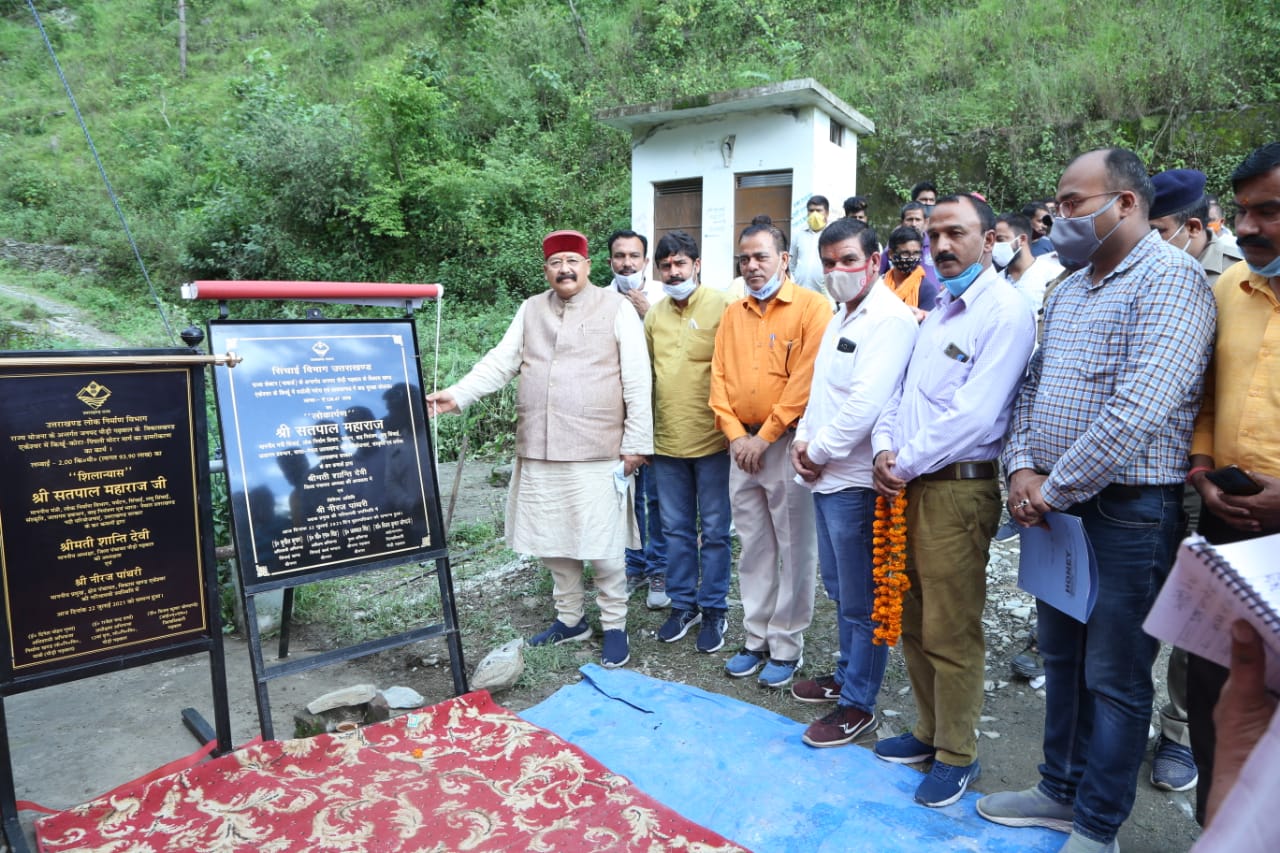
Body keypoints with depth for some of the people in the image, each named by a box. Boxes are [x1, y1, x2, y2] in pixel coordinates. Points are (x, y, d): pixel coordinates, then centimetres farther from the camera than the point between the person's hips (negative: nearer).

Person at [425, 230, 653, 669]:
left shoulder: (616, 308, -1)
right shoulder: (531, 309, 12)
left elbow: (637, 381, -5)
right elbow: (500, 362, 6)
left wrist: (636, 442, -8)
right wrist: (456, 394, -9)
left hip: (596, 452, -4)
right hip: (538, 451, 5)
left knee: (602, 544, 1)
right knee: (552, 540, 13)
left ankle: (614, 625, 20)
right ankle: (570, 618, 31)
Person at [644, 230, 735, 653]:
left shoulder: (722, 306, -8)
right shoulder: (655, 314, 8)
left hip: (711, 440, -5)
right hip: (666, 441, 5)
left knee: (714, 531, 7)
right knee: (676, 529, 15)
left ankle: (714, 609, 21)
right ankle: (683, 603, 30)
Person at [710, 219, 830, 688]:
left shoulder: (812, 307, -6)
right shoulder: (733, 314, 12)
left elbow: (806, 381, -14)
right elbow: (719, 377, 9)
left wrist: (765, 437, -14)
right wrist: (735, 435, -4)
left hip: (787, 442, -5)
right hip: (742, 444, 5)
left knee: (793, 550, 4)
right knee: (753, 547, 13)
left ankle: (787, 645, 17)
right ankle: (756, 638, 25)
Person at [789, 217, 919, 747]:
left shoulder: (890, 319, -15)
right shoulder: (840, 316, 16)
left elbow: (866, 403, -24)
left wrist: (819, 451, -13)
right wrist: (804, 440, 2)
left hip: (855, 480, -9)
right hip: (826, 475, 10)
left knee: (860, 600, 4)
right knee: (839, 588, 21)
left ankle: (857, 705, 18)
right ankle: (847, 674, 38)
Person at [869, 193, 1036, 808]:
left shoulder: (1004, 312, -11)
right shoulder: (939, 308, 16)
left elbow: (973, 416, -20)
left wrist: (905, 464, -13)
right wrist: (885, 447, -1)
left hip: (958, 486, -8)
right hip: (908, 483, 8)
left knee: (950, 634, 2)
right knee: (913, 621, 17)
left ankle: (957, 755, 20)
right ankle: (930, 730, 34)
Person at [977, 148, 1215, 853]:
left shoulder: (1168, 279, -12)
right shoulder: (1067, 290, 14)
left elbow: (1137, 414, -23)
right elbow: (1033, 388, 14)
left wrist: (1053, 492, -16)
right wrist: (1022, 466, -2)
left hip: (1128, 510, -8)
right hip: (1054, 503, 8)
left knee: (1114, 678, 6)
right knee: (1061, 656, 18)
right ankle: (1061, 790, 35)